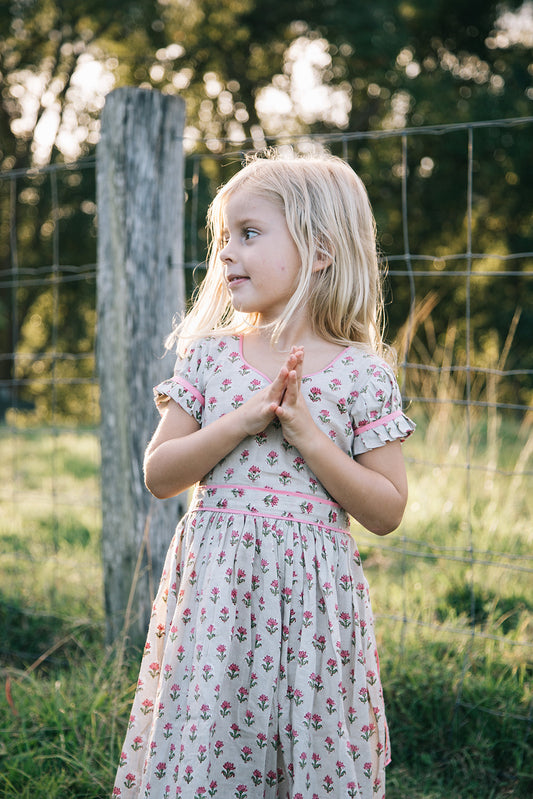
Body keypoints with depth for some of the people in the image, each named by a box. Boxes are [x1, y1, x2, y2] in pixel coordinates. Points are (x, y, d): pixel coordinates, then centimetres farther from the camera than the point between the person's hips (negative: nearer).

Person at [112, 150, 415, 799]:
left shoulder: (362, 374, -3)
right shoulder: (210, 356, 5)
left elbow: (387, 513, -3)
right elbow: (158, 477, 2)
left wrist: (307, 435, -14)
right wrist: (240, 423, -12)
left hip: (311, 597, -2)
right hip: (213, 589, 2)